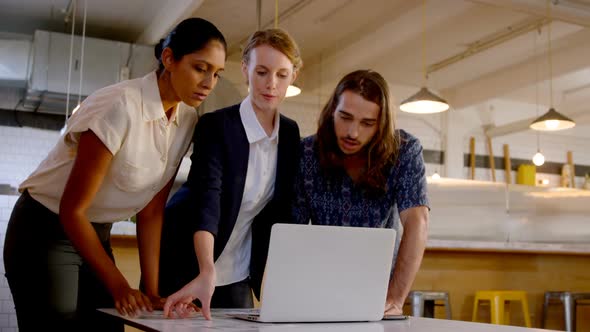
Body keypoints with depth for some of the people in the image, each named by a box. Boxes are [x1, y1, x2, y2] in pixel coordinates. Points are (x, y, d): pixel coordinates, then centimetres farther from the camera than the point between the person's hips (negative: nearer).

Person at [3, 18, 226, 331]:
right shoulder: (121, 107, -26)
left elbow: (151, 210, -2)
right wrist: (119, 286, -21)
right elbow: (72, 209, -22)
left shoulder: (187, 119, -6)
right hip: (46, 231, -6)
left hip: (96, 234, 6)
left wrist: (152, 290, -8)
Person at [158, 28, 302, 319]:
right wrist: (207, 273, -44)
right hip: (191, 268, -4)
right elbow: (207, 198, -31)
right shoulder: (215, 125, -18)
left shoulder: (290, 133, -1)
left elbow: (281, 208, 4)